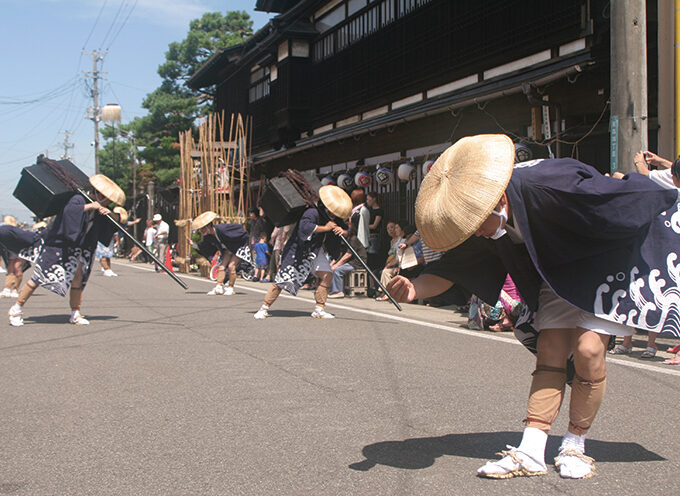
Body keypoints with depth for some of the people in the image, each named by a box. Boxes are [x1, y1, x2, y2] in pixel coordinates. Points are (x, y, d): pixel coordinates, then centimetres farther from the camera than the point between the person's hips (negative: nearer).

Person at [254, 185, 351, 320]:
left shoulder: (335, 218, -1)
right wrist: (325, 228, -34)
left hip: (316, 251, 7)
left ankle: (319, 310, 2)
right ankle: (264, 308, 5)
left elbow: (346, 231, 4)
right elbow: (305, 226, -41)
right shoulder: (312, 212, -25)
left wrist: (342, 231, -20)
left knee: (327, 275, -7)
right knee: (284, 278, -7)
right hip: (298, 249, -7)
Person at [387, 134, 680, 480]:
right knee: (550, 353, -5)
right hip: (559, 275, 5)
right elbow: (451, 269, -10)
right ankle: (531, 453, -5)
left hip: (607, 261, -5)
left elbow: (628, 196, -23)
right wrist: (414, 289, -30)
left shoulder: (547, 184, -37)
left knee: (587, 350, -15)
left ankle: (574, 447, 3)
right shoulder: (478, 213, -16)